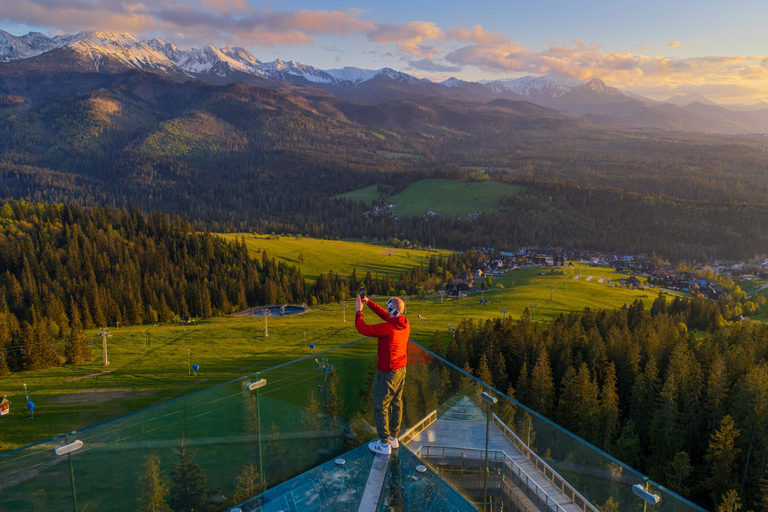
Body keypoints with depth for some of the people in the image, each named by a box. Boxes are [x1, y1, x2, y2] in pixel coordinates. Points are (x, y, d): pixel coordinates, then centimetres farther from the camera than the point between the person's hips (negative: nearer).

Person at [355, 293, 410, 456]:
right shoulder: (405, 323, -4)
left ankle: (384, 444, 15)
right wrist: (368, 302, 10)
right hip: (401, 369, 8)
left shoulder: (387, 328, -28)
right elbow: (385, 315, 11)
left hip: (387, 373, -8)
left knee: (380, 407, 6)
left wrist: (359, 310, -8)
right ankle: (393, 438, 33)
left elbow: (363, 329, -21)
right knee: (396, 403, 19)